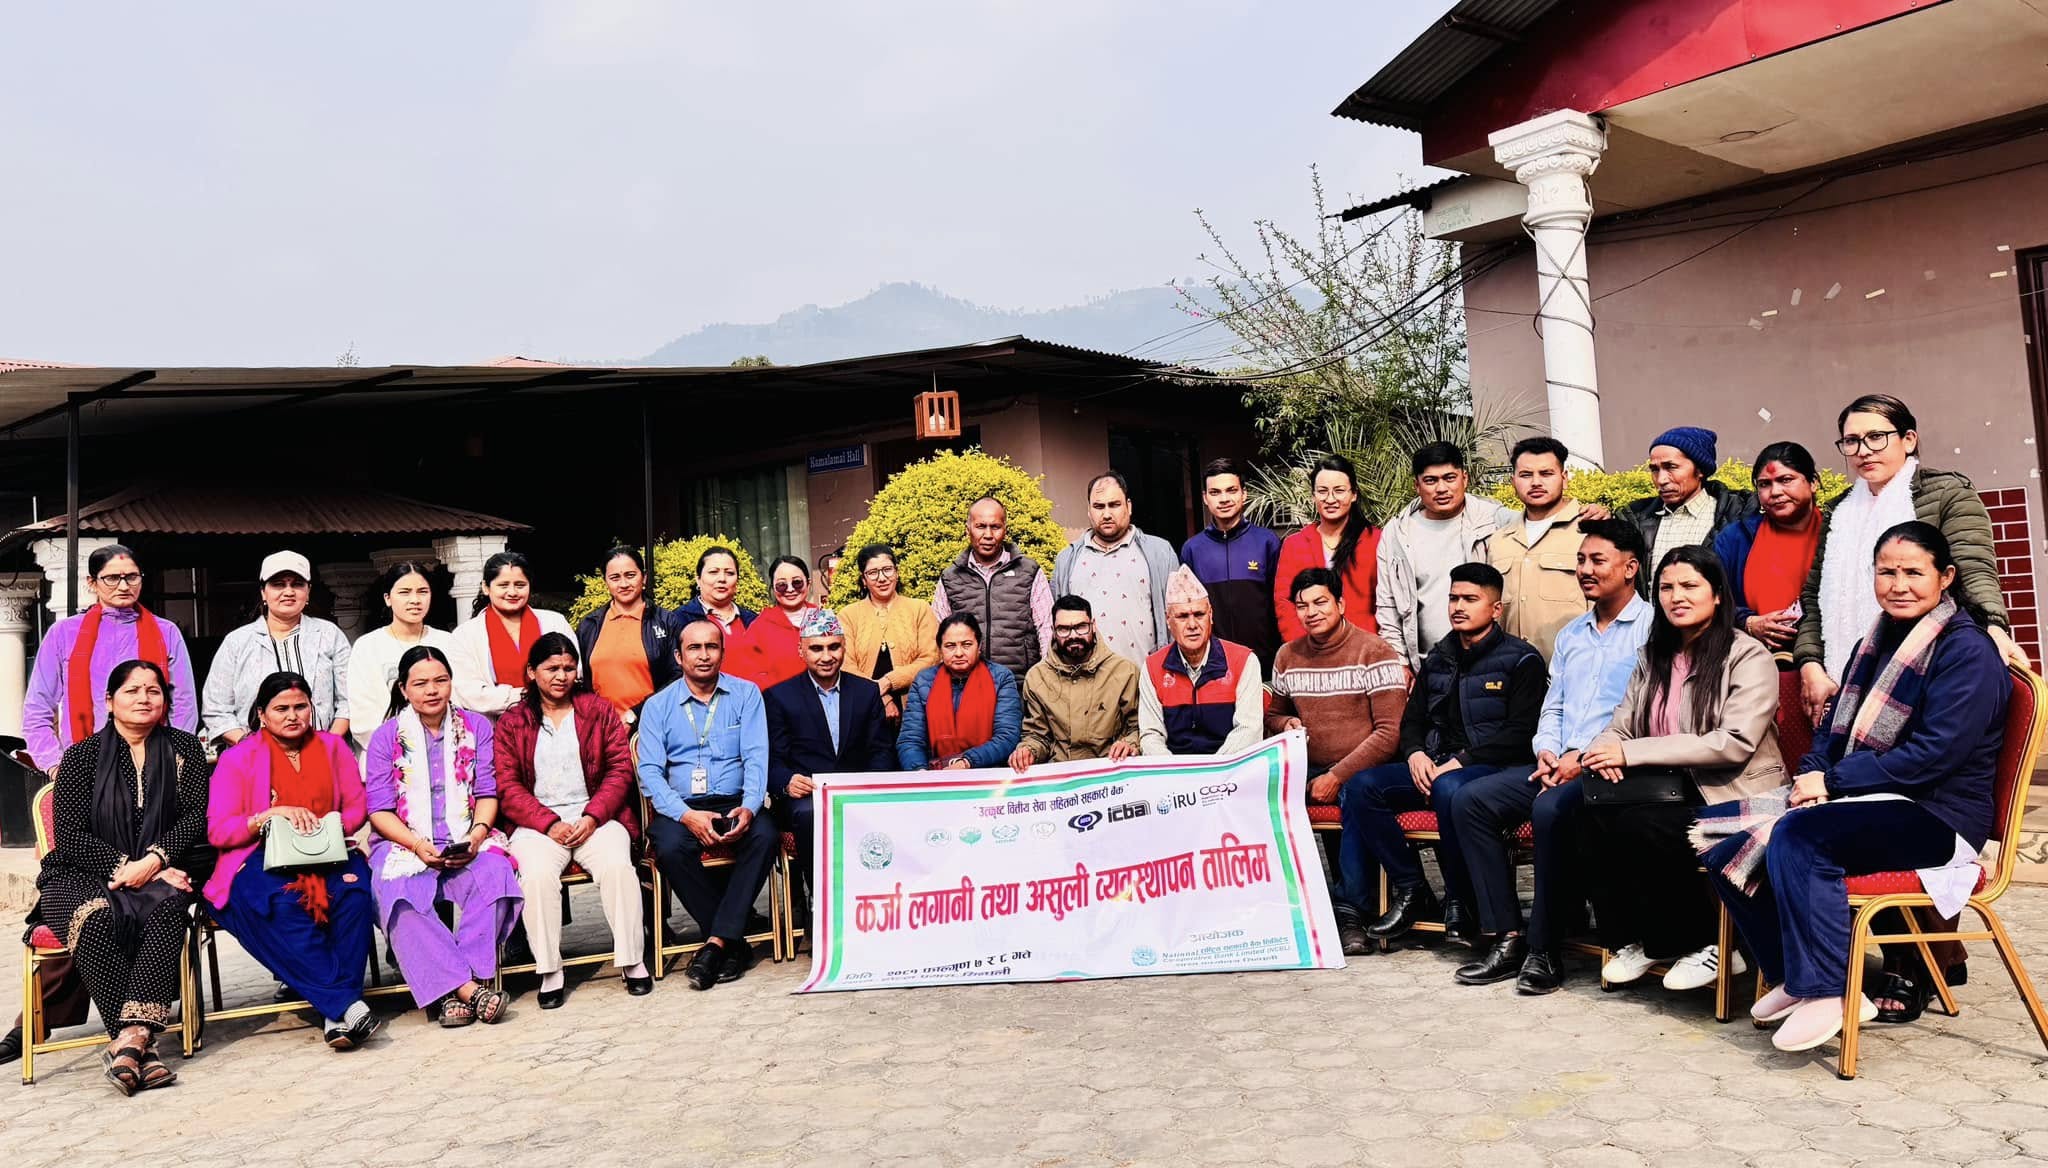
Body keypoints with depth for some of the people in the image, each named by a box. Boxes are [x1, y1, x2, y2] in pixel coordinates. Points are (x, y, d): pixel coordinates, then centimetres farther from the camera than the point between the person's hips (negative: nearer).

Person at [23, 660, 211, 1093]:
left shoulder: (184, 749, 10)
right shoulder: (82, 756, 7)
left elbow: (196, 817, 0)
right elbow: (70, 836, 0)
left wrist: (153, 861, -17)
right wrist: (124, 867, -15)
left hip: (163, 873, 1)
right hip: (84, 878, -1)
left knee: (168, 905, -33)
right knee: (97, 918, -34)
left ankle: (130, 1038, -42)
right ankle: (142, 1044, -39)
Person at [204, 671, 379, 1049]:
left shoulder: (333, 747, 13)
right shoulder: (237, 759, 5)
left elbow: (357, 808, 12)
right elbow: (218, 831, -3)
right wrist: (274, 814, -17)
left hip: (328, 854, 2)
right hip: (262, 861, -2)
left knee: (354, 889, -33)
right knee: (282, 906, -37)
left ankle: (336, 1014, -35)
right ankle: (344, 1004, -40)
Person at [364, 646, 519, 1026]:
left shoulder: (476, 726, 11)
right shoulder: (386, 737, 7)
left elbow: (487, 792, 7)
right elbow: (379, 810, 1)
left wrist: (477, 835, -13)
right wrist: (418, 845, -16)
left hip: (467, 843, 1)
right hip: (403, 844, -1)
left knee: (495, 876, -32)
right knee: (401, 897, -34)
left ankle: (451, 990, -31)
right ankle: (469, 988, -37)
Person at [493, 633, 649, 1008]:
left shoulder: (600, 709, 13)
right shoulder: (511, 724, 11)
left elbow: (620, 769, 6)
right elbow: (508, 787, 3)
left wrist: (593, 817, -9)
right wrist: (550, 823, -12)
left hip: (595, 817, 0)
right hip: (538, 824, 0)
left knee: (617, 866, -30)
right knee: (537, 875, -32)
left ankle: (633, 961, -18)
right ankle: (550, 972, -21)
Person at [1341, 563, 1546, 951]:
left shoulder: (1521, 659, 0)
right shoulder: (1438, 659, 19)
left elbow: (1520, 732, -11)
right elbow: (1412, 719, 22)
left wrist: (1459, 762, -18)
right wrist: (1415, 753, -2)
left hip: (1491, 769, -6)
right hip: (1434, 766, 7)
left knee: (1449, 789, -40)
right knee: (1361, 787, -16)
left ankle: (1460, 901, -20)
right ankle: (1412, 890, -9)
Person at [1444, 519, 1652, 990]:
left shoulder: (1651, 628, -2)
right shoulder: (1570, 634, 23)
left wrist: (1587, 757, -18)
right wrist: (1547, 752, 2)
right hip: (1557, 763, 8)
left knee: (1551, 810, -35)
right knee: (1470, 800, -12)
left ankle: (1544, 949, -21)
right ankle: (1507, 937, -12)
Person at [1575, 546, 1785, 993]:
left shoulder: (1748, 656, -7)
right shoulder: (1654, 657, 15)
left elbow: (1735, 743, -19)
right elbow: (1621, 727, 12)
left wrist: (1632, 752, -22)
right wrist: (1604, 753, -15)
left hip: (1733, 800, -6)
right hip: (1671, 789, 6)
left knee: (1638, 827, -30)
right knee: (1591, 815, -23)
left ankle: (1704, 943, -8)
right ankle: (1632, 939, -5)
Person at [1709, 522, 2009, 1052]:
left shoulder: (1967, 651, -10)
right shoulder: (1877, 644, 16)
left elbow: (1935, 753, -20)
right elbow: (1835, 727, 18)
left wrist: (1833, 781, -18)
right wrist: (1811, 775, -5)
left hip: (1936, 820, -8)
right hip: (1872, 809, 8)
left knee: (1798, 835, -34)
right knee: (1727, 857, -8)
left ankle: (1826, 991, -25)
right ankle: (1794, 975, 6)